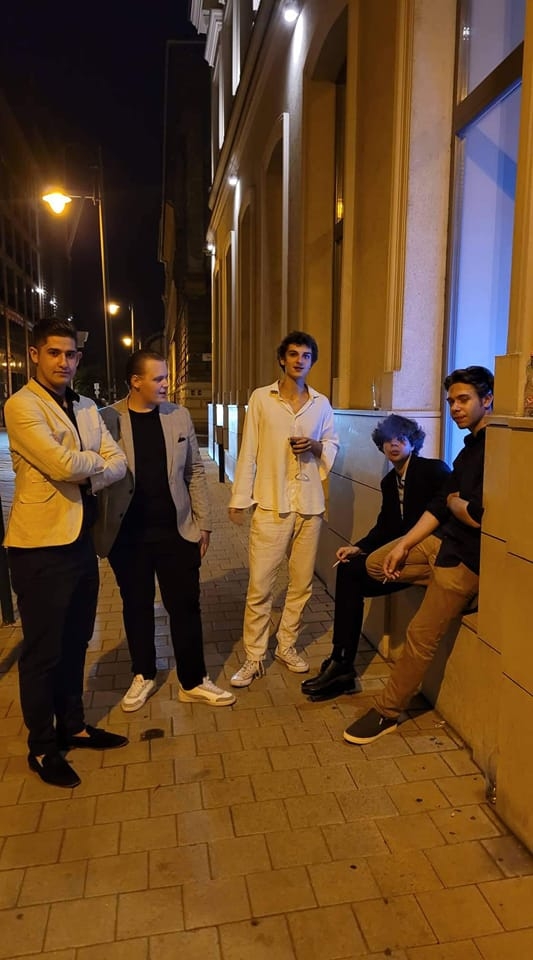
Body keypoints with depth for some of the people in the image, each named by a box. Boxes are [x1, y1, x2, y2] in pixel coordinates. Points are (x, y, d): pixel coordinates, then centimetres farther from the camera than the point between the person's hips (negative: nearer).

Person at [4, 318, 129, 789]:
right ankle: (42, 747, 25)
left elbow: (119, 463, 5)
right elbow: (61, 464, -23)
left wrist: (83, 473, -12)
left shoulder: (86, 408, 13)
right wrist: (95, 458, -4)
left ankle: (72, 725, 36)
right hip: (41, 544, -7)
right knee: (43, 651, 7)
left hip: (81, 538, 7)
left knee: (75, 642, 18)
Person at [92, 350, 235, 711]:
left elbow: (195, 472, 6)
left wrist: (204, 523, 4)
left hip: (176, 531, 2)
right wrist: (98, 531, -5)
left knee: (186, 607, 7)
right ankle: (144, 676, 33)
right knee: (137, 607, 14)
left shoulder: (179, 416, 3)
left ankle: (193, 682, 22)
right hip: (127, 534, -1)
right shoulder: (108, 419, -6)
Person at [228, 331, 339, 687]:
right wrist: (239, 499, -4)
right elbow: (248, 452, 0)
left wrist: (315, 446, -7)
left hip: (310, 504, 3)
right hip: (271, 504, -3)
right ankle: (254, 656, 11)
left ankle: (287, 646, 28)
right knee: (259, 585, -3)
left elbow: (333, 447, 16)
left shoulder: (322, 404, 8)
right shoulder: (261, 398, 1)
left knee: (302, 582, 11)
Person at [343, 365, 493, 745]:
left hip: (467, 555, -10)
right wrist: (403, 545, 1)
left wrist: (454, 502, -5)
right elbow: (439, 504, 7)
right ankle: (446, 584, 14)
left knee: (421, 636, -1)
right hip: (443, 537, 10)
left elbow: (477, 516, -28)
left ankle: (388, 713, 16)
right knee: (376, 563, 14)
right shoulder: (472, 445, 9)